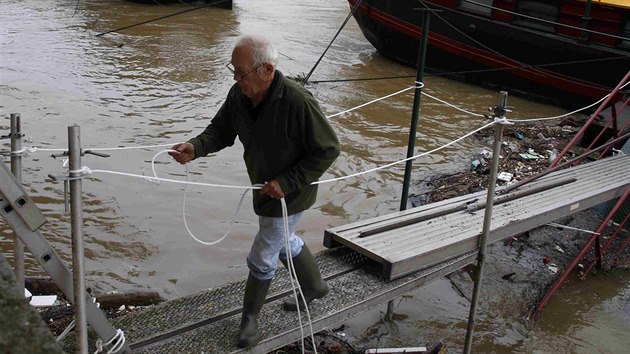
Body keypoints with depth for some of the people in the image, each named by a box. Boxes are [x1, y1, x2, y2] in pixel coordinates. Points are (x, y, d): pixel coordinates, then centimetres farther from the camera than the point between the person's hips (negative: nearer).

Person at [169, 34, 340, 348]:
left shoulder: (297, 102, -33)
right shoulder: (239, 94, -12)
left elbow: (328, 149, -24)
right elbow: (220, 130, 0)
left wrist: (287, 182, -27)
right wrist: (196, 147, -22)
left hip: (290, 193, -8)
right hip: (265, 188, 8)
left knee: (262, 258, 5)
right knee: (284, 242, 28)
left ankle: (249, 318, 30)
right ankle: (315, 286, 54)